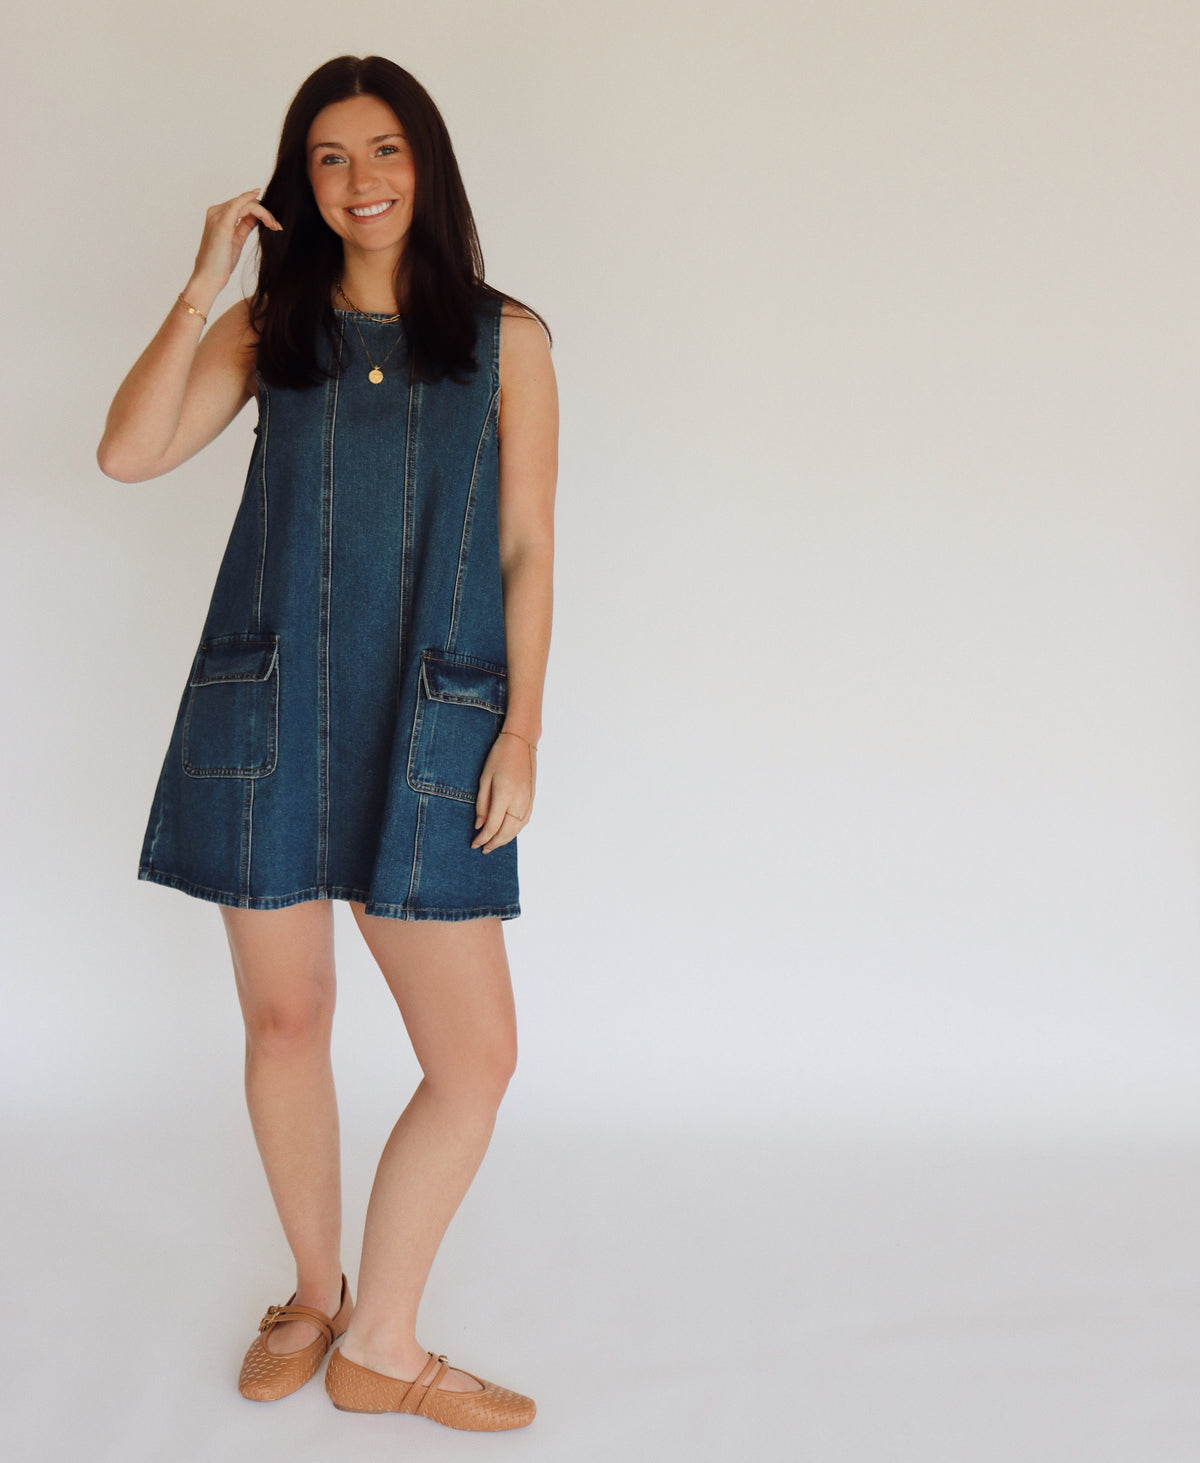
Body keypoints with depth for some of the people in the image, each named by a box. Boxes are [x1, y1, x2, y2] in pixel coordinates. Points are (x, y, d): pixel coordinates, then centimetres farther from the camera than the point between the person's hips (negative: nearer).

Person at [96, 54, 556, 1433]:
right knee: (285, 1019, 10)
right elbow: (128, 452, -5)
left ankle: (379, 1341, 16)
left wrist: (522, 726, -4)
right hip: (265, 714, 1)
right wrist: (201, 283, -5)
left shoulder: (504, 338, 6)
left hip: (426, 733, -1)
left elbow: (526, 548, 3)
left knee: (477, 1056, -3)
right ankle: (316, 1294, 32)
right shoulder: (266, 327, 9)